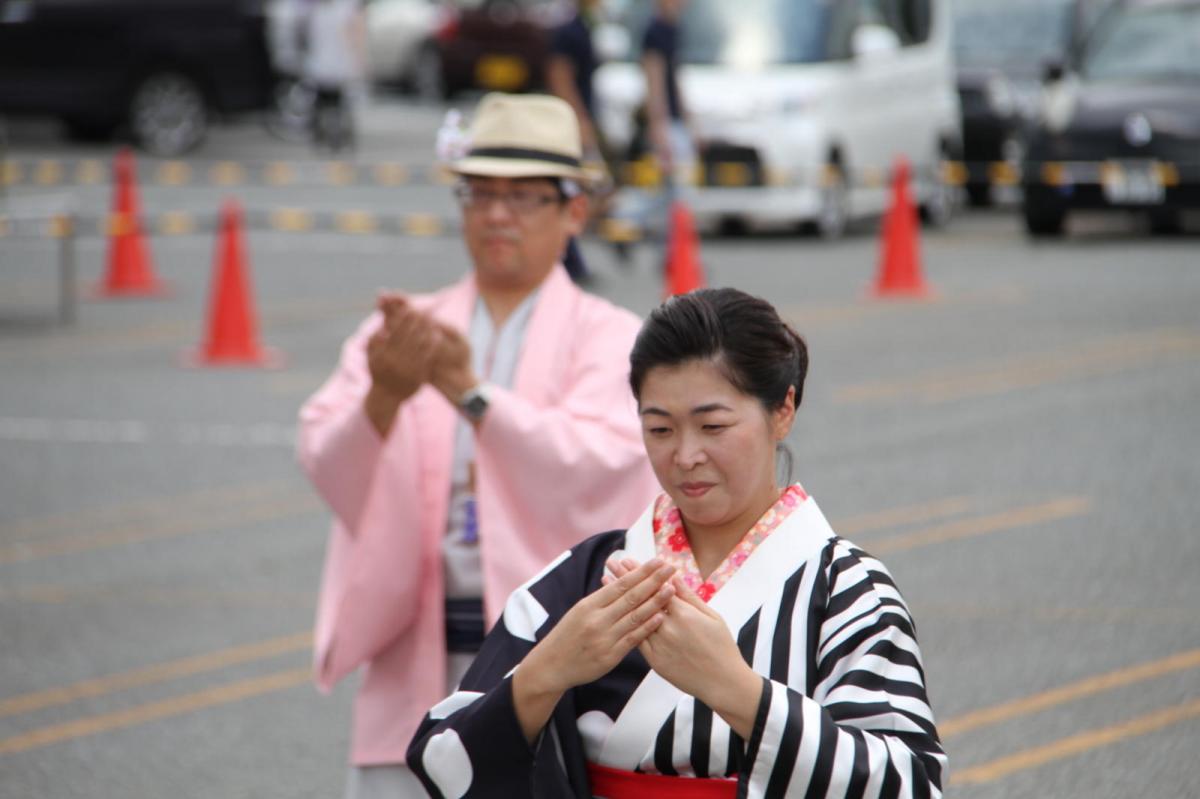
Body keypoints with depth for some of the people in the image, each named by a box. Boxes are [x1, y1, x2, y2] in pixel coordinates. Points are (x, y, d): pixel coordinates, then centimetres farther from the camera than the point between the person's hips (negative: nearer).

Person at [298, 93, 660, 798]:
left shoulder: (609, 340, 5)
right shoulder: (399, 331, 13)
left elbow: (588, 467, -14)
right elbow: (329, 467, -2)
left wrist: (468, 388, -27)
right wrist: (384, 396, -24)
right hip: (420, 658, 2)